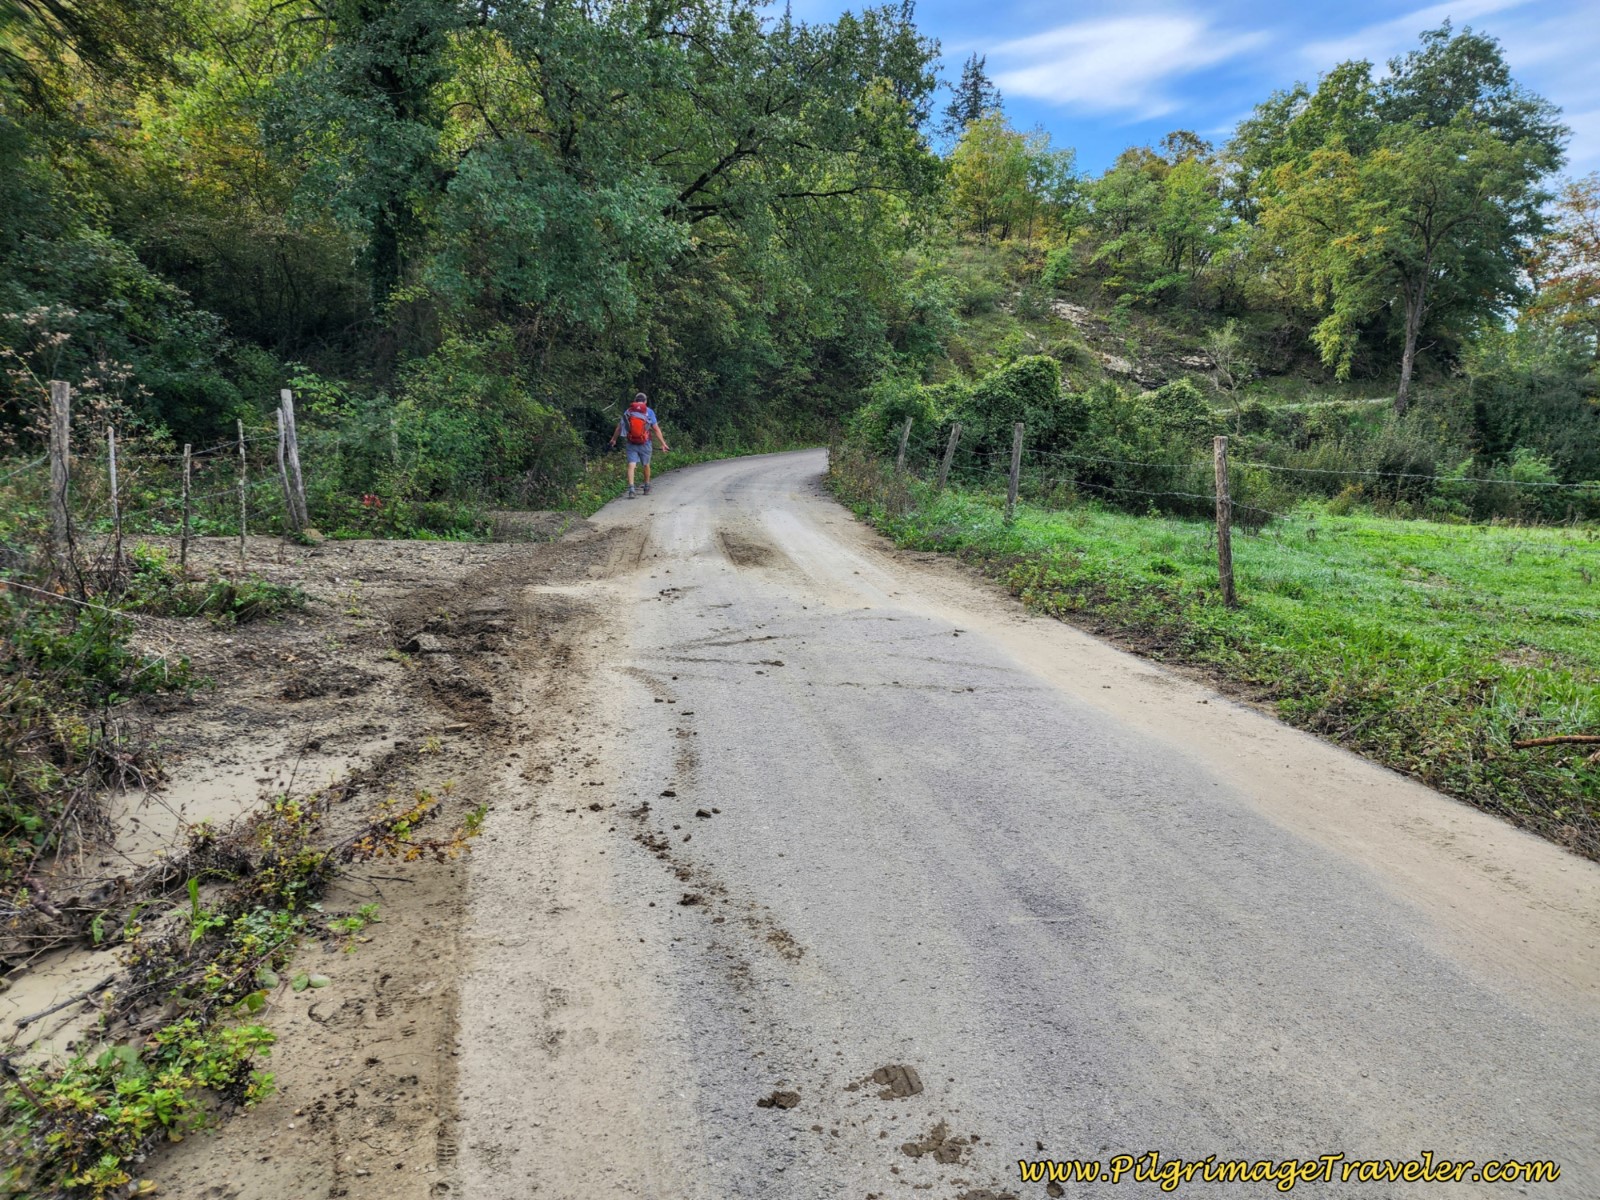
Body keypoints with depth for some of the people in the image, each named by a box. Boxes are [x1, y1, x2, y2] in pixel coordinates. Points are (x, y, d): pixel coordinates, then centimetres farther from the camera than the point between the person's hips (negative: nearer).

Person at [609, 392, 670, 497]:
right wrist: (663, 444, -3)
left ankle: (631, 489, -17)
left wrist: (613, 439, 23)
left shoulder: (628, 411, 3)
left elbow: (619, 427, 9)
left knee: (631, 466, -3)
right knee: (646, 465, 17)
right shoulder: (649, 412, -3)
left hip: (631, 444, 1)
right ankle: (647, 488, 31)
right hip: (645, 444, 0)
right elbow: (656, 429, -7)